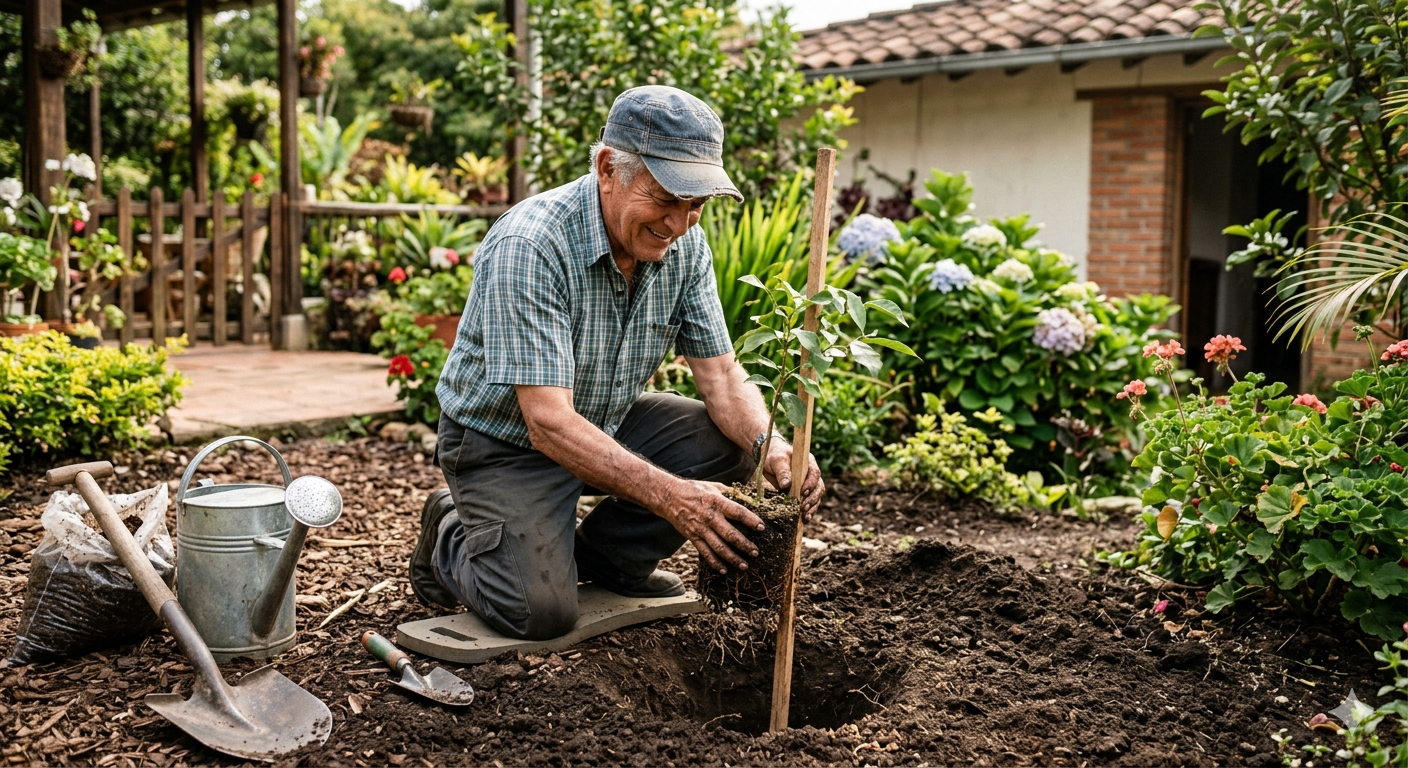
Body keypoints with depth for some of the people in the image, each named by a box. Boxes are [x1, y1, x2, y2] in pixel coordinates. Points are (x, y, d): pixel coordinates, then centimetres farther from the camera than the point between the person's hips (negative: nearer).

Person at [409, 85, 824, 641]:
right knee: (541, 612, -22)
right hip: (505, 439, -6)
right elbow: (549, 421, -35)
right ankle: (450, 538, 11)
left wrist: (771, 447, -29)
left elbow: (720, 375, -8)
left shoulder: (685, 246, -10)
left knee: (731, 443, -13)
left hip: (610, 422, 6)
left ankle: (604, 555, 8)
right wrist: (669, 496, -45)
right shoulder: (529, 245, -31)